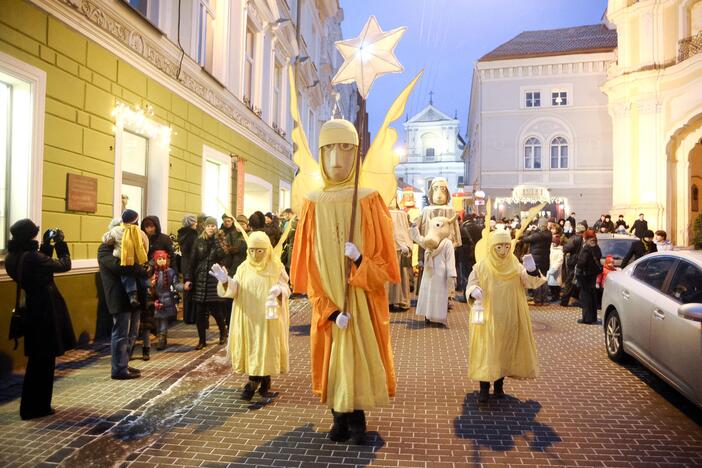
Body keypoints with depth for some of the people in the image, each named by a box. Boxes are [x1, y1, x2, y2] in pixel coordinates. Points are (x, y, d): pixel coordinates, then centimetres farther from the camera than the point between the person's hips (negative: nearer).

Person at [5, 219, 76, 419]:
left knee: (37, 360, 19)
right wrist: (60, 244, -3)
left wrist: (47, 246, 9)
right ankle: (35, 408, 15)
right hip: (45, 310, -9)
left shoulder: (12, 258, 2)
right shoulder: (32, 258, -23)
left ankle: (34, 406, 30)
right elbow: (64, 265, -14)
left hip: (32, 309, 9)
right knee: (44, 361, 4)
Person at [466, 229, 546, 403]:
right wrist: (474, 291, -28)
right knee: (486, 351, -1)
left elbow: (529, 281, -14)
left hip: (509, 317, 3)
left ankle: (499, 385, 28)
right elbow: (471, 284, -5)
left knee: (505, 350, 12)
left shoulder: (515, 265, -1)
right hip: (487, 317, -3)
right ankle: (484, 388, 9)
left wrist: (532, 271, -36)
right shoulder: (481, 266, -7)